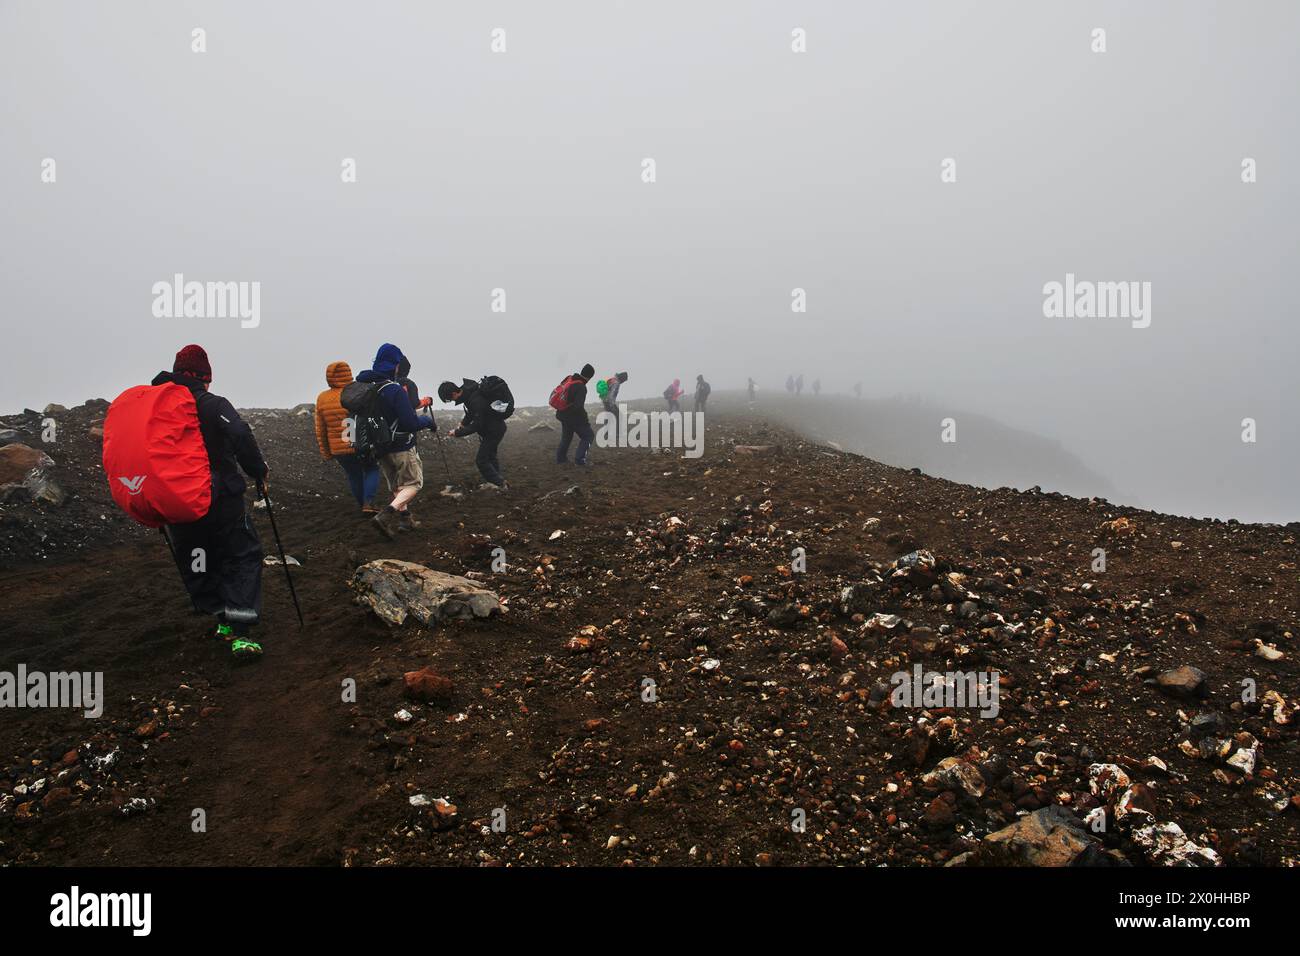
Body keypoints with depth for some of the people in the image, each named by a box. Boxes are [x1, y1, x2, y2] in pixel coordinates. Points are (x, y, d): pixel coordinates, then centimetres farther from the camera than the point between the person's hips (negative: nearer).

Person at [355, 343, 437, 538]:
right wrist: (428, 420, -5)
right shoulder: (395, 390, -23)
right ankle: (386, 515, -11)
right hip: (402, 447, -7)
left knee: (396, 486, 21)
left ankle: (404, 518, 26)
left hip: (381, 447, 7)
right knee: (413, 483, 5)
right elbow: (411, 423, -24)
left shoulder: (367, 387, -1)